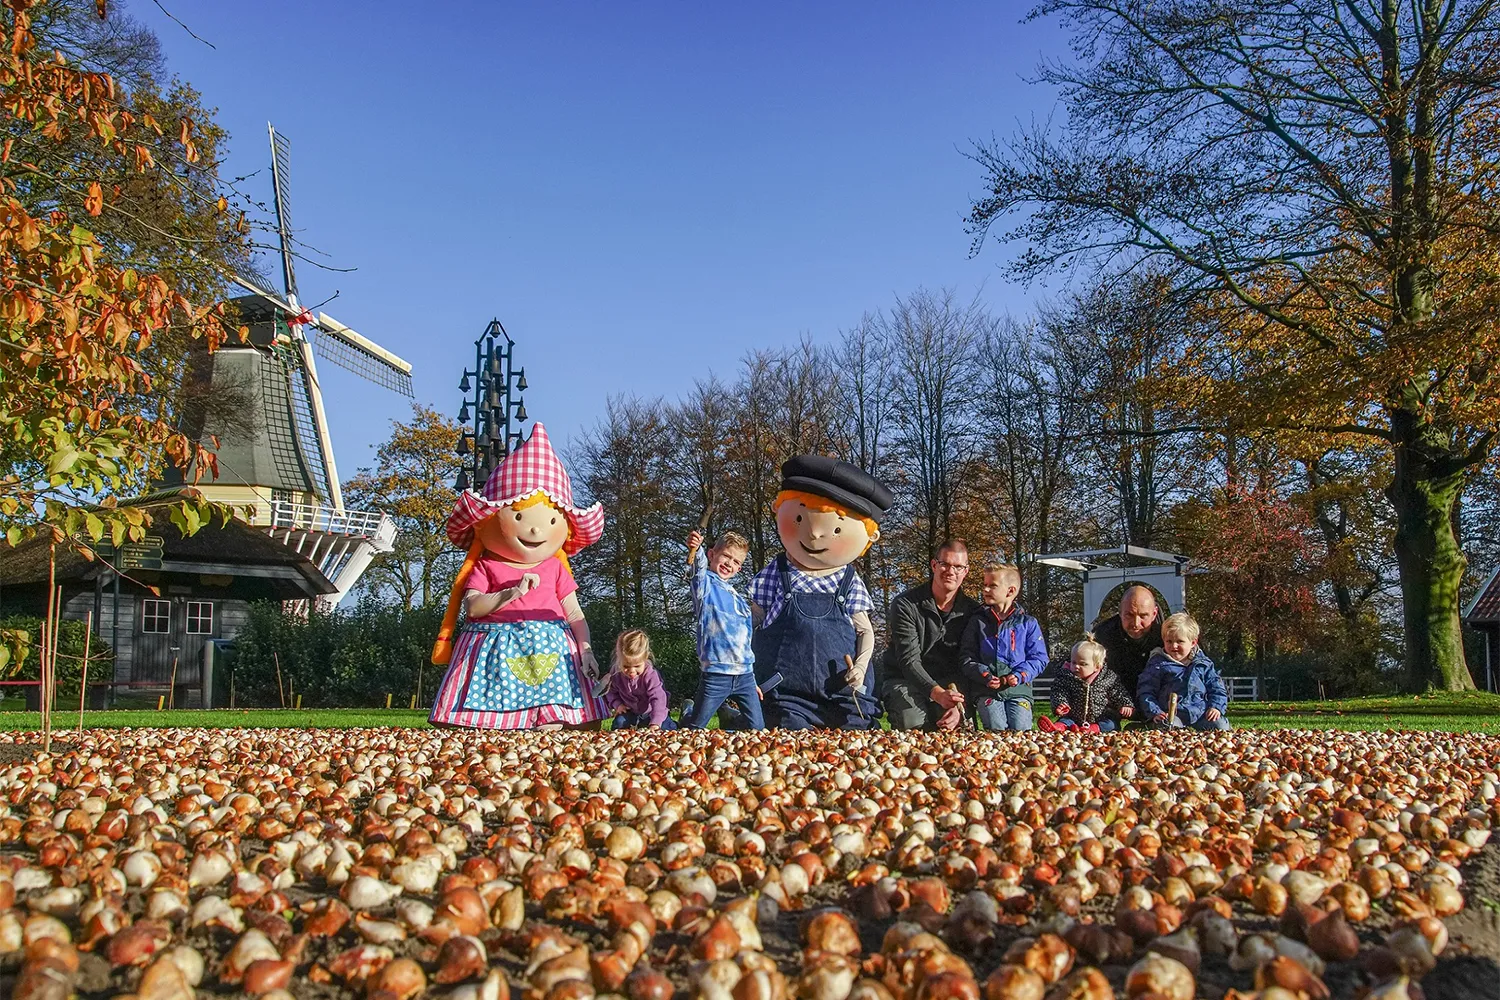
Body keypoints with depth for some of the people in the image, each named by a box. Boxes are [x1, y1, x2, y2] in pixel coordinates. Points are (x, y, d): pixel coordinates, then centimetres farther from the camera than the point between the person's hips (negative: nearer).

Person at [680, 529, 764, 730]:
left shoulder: (739, 598, 19)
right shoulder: (706, 585, -1)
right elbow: (700, 568, -26)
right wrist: (696, 550, -48)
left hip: (745, 675, 6)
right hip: (715, 674, -6)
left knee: (758, 729, 6)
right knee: (695, 728, 4)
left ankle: (730, 716, 34)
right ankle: (688, 710, 36)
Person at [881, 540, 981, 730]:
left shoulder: (972, 611, 0)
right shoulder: (905, 605, -11)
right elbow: (909, 660, -19)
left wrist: (959, 706, -24)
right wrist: (937, 693, -36)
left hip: (948, 683, 2)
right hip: (904, 680, -2)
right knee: (915, 725, -31)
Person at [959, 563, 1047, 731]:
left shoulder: (1028, 623, 9)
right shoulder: (977, 622, 11)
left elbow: (1039, 658, 7)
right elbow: (967, 657, 6)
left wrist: (1020, 675, -10)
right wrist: (985, 676, -11)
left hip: (1018, 690, 0)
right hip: (985, 691, 0)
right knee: (997, 732, -15)